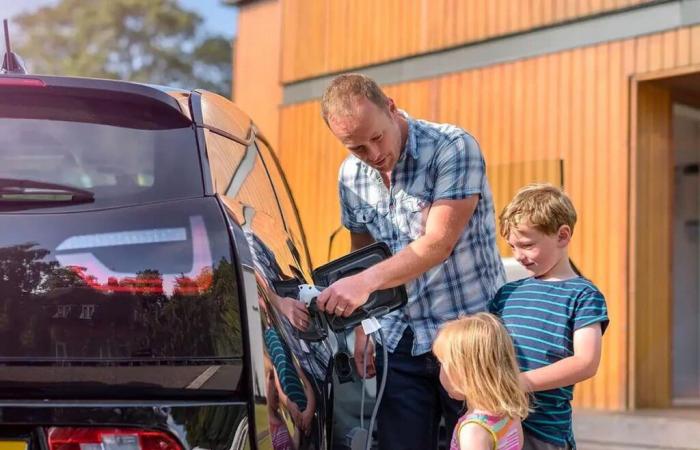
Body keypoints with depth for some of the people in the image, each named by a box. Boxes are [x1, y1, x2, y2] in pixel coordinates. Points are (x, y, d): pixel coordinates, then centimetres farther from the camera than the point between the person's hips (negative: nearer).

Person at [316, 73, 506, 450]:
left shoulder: (453, 149, -14)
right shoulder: (351, 175, 4)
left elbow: (438, 243, -23)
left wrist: (367, 281, -33)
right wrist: (362, 325, 9)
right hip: (400, 344, 5)